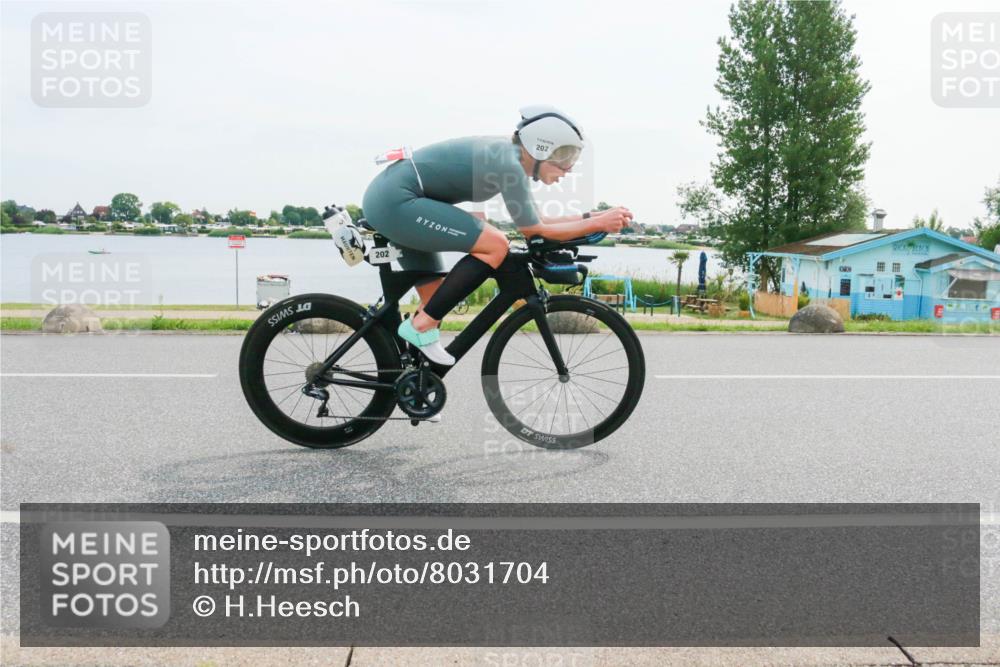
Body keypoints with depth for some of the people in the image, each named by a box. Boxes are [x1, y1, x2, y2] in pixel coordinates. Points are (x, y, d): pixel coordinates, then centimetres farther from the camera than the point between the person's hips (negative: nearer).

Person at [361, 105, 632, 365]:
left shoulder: (506, 154, 10)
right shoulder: (508, 164, -18)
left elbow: (533, 222, 15)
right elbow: (535, 232, -12)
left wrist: (592, 215, 11)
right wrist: (599, 224, -7)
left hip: (387, 197, 10)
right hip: (396, 201, -10)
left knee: (437, 304, 14)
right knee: (495, 245, -16)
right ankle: (421, 325, -10)